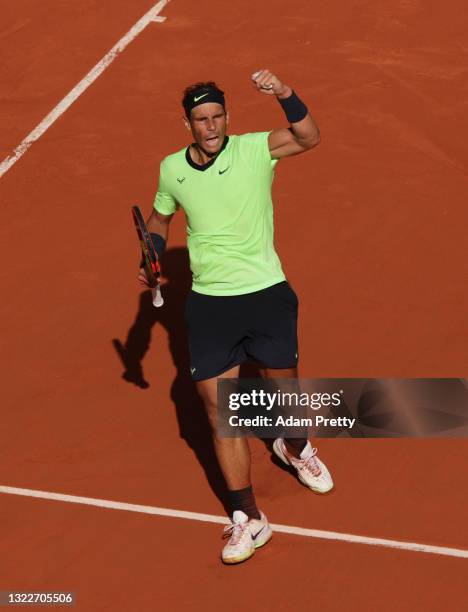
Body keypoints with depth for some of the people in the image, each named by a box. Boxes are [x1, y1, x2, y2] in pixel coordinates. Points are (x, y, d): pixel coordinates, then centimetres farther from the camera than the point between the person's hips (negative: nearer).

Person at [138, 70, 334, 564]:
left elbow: (309, 138, -27)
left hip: (266, 295, -2)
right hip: (208, 303, 2)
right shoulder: (172, 169, 2)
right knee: (219, 409, -2)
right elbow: (160, 215, 22)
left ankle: (296, 448, 50)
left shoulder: (254, 150, -9)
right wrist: (153, 253, 4)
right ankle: (248, 518, 6)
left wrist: (284, 95, -41)